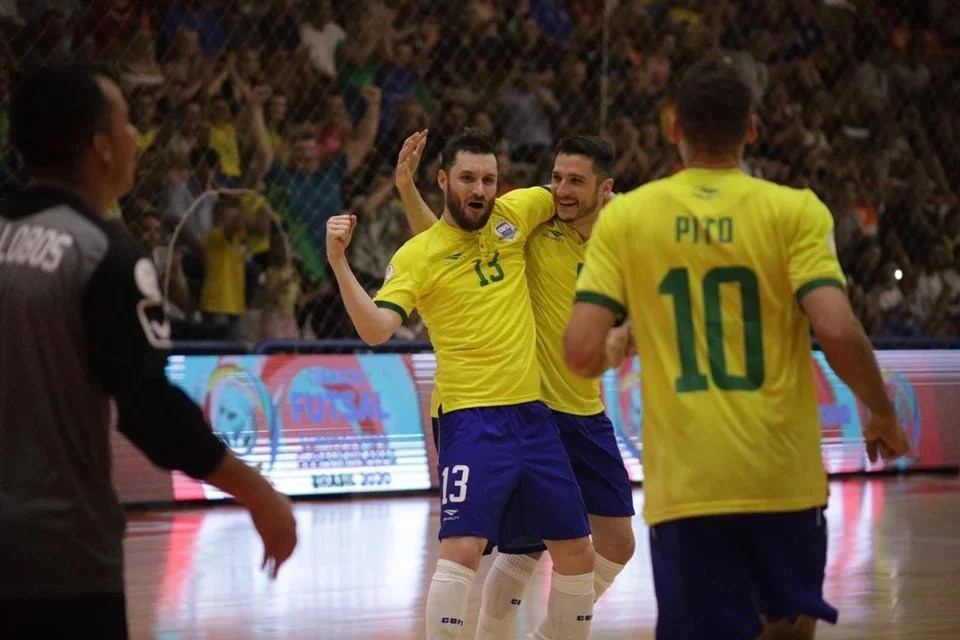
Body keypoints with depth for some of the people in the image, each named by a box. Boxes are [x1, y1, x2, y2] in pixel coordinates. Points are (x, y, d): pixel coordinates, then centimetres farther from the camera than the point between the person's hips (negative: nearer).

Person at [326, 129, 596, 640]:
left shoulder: (513, 215, 6)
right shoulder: (416, 255, -6)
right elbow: (375, 329, -17)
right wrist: (339, 263, -27)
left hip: (533, 413, 5)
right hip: (472, 419, -5)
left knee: (577, 553, 12)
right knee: (462, 549, -21)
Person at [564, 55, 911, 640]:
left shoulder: (625, 217, 2)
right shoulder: (795, 211, -2)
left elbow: (582, 353, -4)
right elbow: (838, 332, -14)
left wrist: (622, 350, 19)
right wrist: (884, 415, 3)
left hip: (685, 483, 0)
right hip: (784, 476, 0)